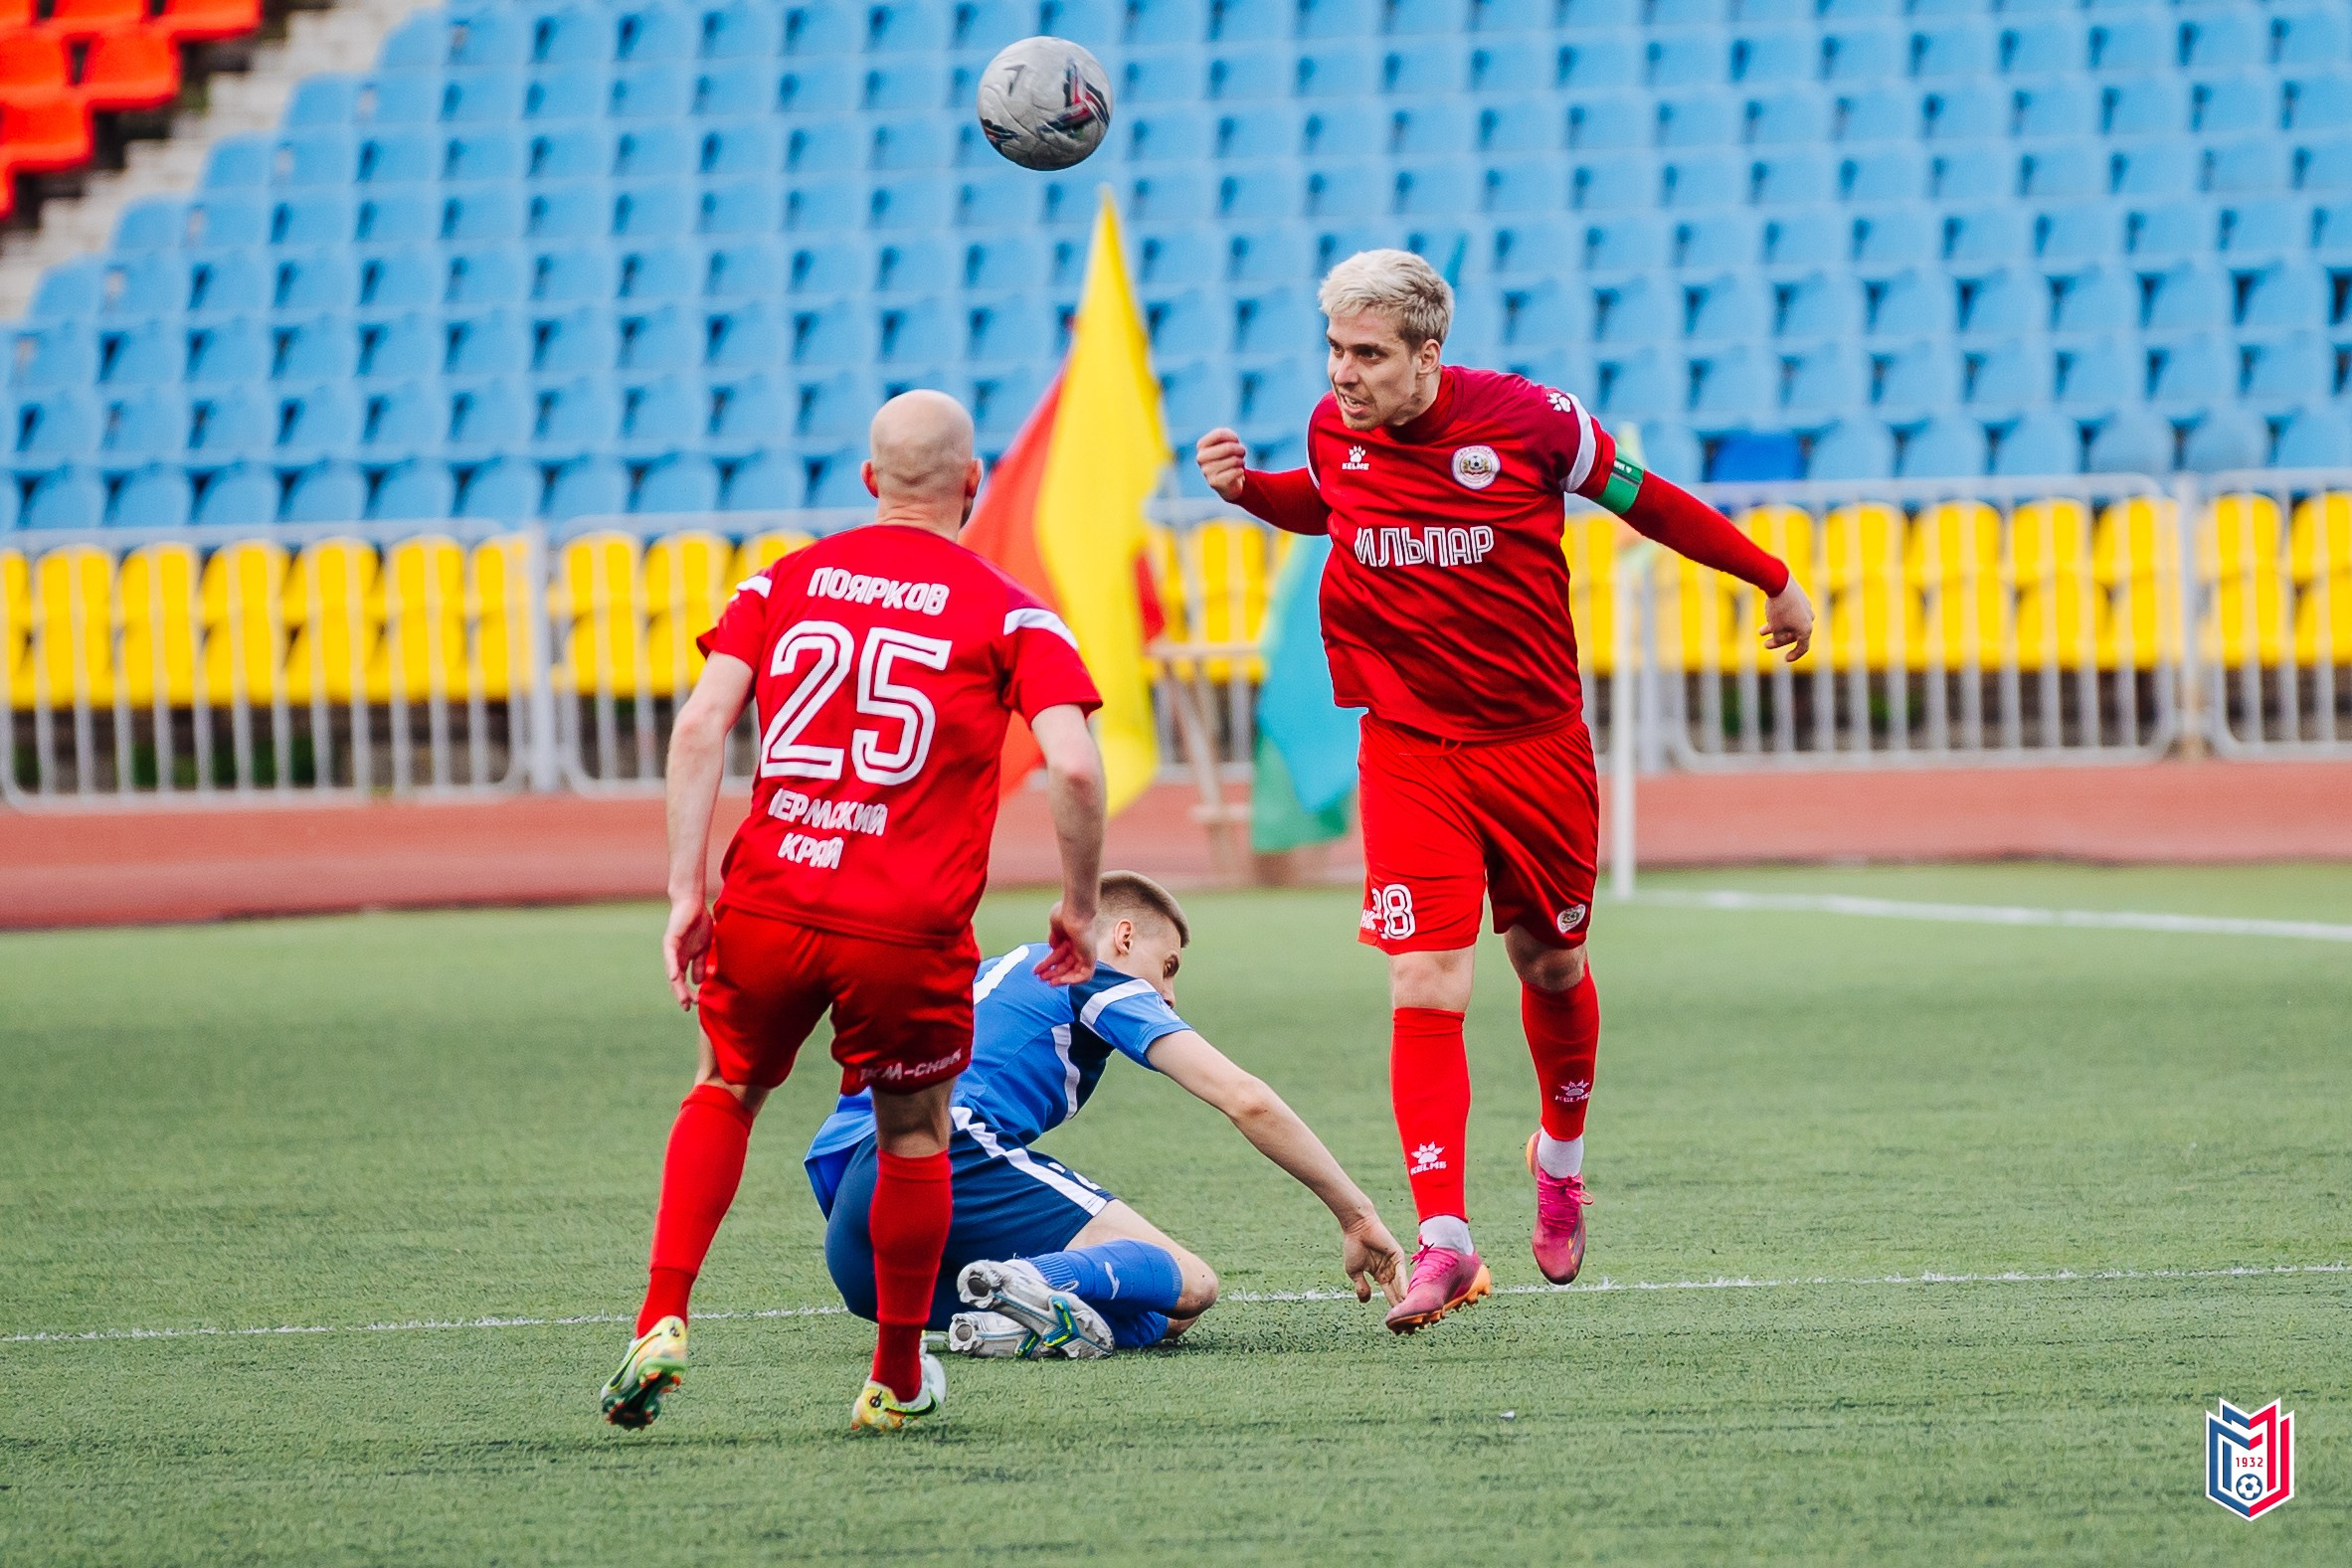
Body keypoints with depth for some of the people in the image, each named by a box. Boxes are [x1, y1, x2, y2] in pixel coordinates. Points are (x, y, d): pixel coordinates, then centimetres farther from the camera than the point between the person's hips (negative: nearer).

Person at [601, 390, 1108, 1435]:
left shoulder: (783, 582, 11)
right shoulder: (1008, 612, 4)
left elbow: (701, 724, 0)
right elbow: (1073, 767, -8)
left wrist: (685, 891, 1)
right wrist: (1079, 909, 5)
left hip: (766, 905, 2)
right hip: (910, 933, -2)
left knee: (725, 1093, 25)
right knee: (913, 1138, 19)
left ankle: (662, 1321, 10)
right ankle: (897, 1383, 28)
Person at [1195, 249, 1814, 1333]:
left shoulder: (1524, 419, -14)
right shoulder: (1333, 432, -4)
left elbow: (1640, 497, 2)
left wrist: (1771, 580, 13)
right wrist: (1247, 487, 1)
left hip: (1536, 745, -1)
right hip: (1408, 749, 1)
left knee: (1549, 963, 14)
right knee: (1425, 988, -12)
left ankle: (1560, 1155, 43)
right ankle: (1442, 1236, -12)